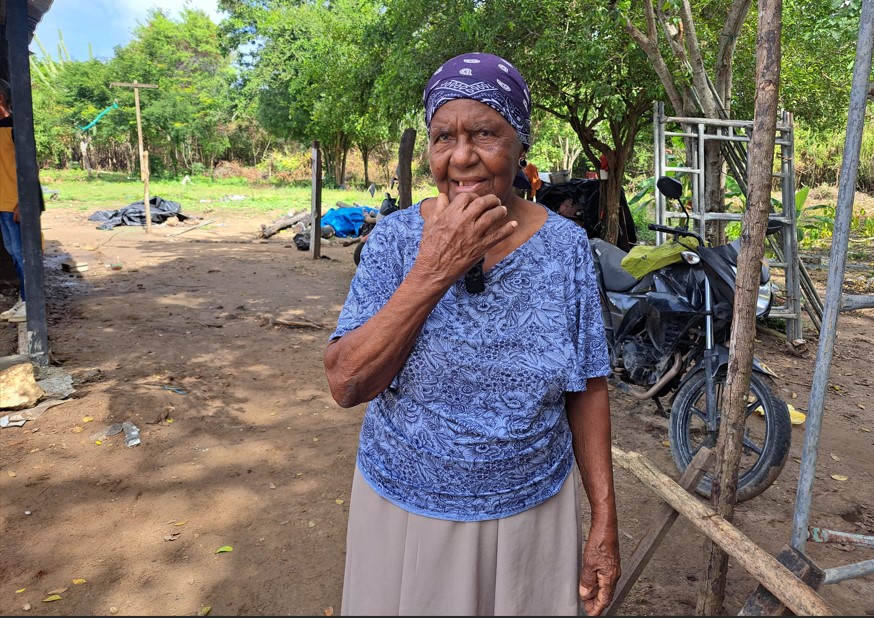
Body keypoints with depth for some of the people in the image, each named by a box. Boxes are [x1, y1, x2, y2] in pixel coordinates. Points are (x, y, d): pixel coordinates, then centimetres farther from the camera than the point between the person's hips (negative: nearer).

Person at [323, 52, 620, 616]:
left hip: (532, 512, 1)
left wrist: (605, 523, -2)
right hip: (405, 509, 0)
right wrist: (433, 271, -25)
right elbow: (346, 384, -17)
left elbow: (587, 389, -2)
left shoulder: (565, 245, -8)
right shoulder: (395, 237, -10)